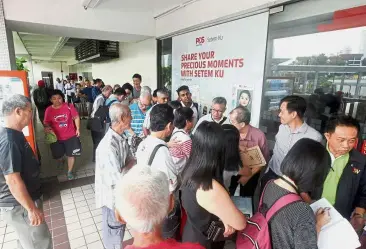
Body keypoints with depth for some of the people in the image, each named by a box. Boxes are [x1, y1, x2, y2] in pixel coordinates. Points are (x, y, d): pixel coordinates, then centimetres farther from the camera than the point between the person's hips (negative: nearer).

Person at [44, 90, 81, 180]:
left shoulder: (69, 106, -12)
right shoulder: (49, 110, -8)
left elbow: (76, 117, -2)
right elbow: (46, 123, 1)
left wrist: (78, 129, -6)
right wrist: (47, 127, -21)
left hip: (70, 136, -1)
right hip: (56, 137, 2)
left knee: (71, 155, 8)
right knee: (58, 155, 19)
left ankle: (69, 172, 28)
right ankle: (61, 161, 56)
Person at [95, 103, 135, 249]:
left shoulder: (122, 137, -4)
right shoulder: (108, 145, -32)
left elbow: (130, 160, 3)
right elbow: (117, 178, -33)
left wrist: (131, 165, -18)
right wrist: (130, 166, -17)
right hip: (111, 194, -8)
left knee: (120, 224, 27)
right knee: (114, 228, 15)